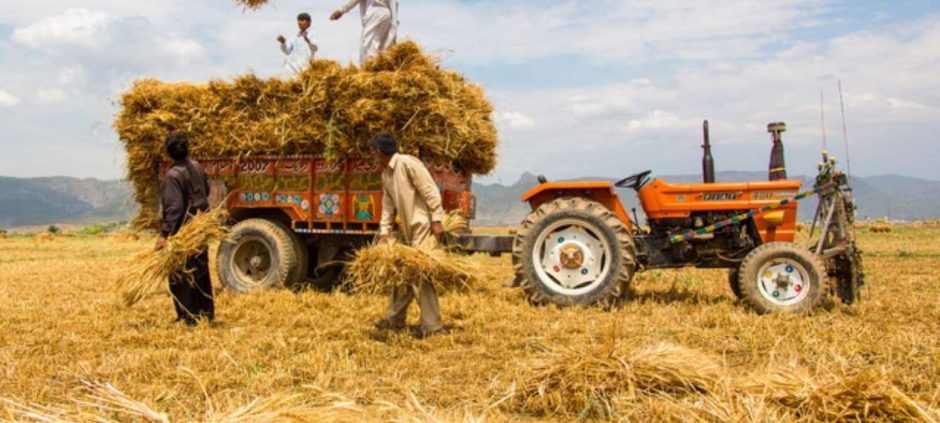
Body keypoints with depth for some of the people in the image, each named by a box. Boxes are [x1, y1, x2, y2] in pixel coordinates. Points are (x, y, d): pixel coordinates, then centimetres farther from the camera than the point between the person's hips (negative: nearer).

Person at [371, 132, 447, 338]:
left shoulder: (407, 163, -15)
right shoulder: (386, 174, 12)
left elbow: (431, 192, -17)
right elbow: (388, 206, 14)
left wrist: (437, 221, -20)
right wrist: (384, 233, 6)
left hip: (424, 225, -9)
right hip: (408, 228, 9)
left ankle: (432, 326, -7)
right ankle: (395, 319, 28)